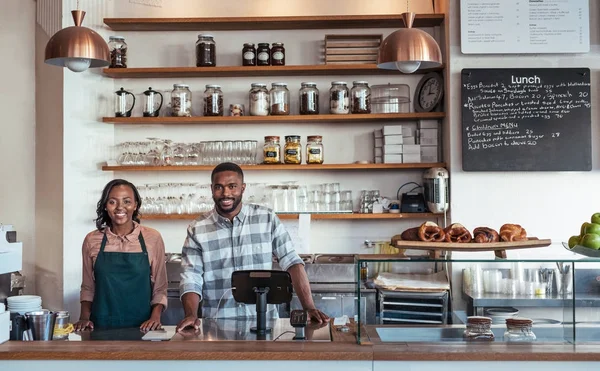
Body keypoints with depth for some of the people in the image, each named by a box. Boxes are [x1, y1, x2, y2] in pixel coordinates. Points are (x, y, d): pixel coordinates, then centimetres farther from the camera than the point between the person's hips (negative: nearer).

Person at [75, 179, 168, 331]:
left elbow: (160, 288, 5)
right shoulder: (92, 240, 5)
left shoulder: (152, 238, 1)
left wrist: (155, 317, -9)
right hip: (101, 327, 1)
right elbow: (88, 288, 13)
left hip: (142, 328, -1)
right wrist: (84, 317, 0)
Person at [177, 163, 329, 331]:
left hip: (264, 321, 0)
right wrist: (191, 315, -20)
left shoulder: (267, 219, 3)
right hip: (218, 324, 0)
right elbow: (191, 279, -1)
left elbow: (292, 262, 1)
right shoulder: (197, 230, 2)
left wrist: (309, 307, -9)